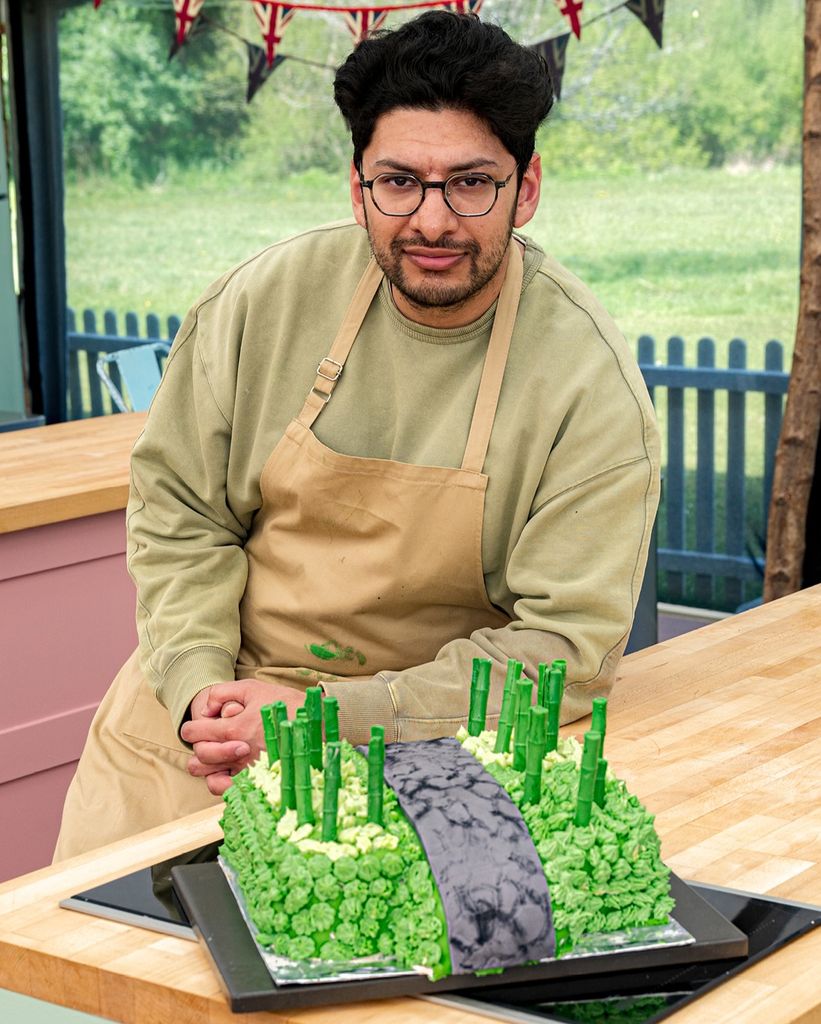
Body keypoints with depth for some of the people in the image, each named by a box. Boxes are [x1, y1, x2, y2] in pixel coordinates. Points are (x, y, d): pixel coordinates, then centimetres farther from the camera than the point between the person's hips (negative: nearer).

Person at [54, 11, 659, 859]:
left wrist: (329, 718, -21)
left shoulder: (590, 378, -14)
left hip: (410, 748, -2)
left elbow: (565, 645, -14)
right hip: (201, 705, 3)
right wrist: (200, 687, -12)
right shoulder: (267, 298, -6)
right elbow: (177, 507, 4)